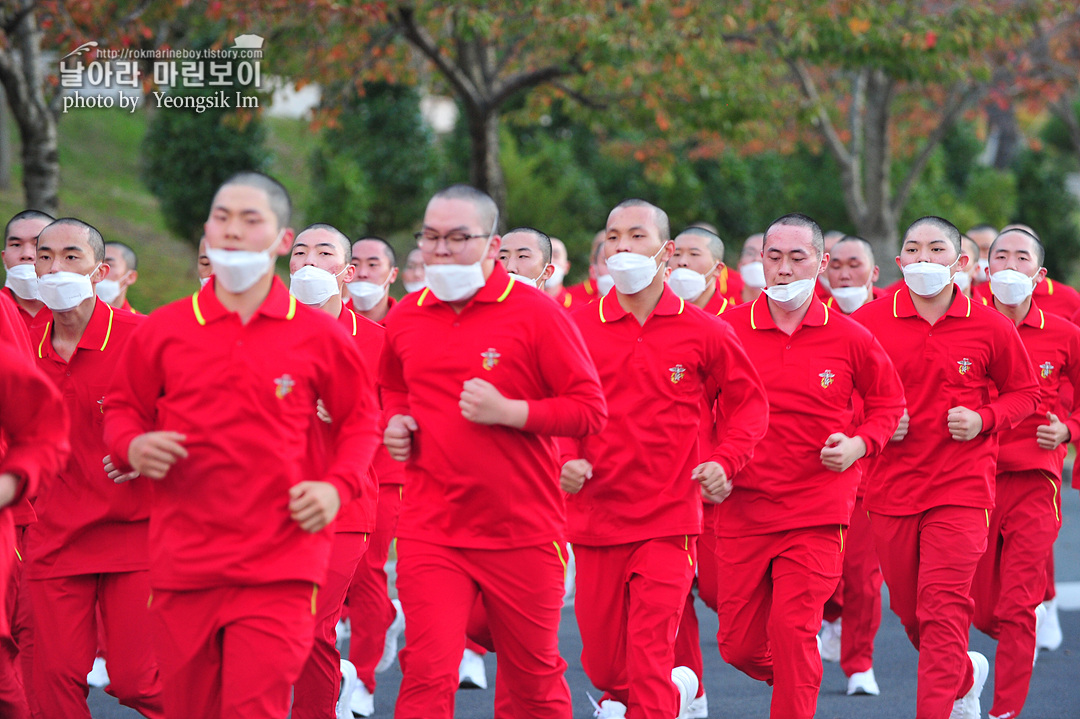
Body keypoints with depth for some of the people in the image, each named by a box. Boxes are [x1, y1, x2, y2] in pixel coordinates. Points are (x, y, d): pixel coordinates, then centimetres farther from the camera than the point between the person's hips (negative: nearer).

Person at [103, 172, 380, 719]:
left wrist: (338, 486, -3)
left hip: (278, 569, -2)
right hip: (181, 566, 2)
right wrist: (132, 446, -6)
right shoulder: (162, 331, 5)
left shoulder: (318, 335, 3)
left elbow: (359, 418, 13)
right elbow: (122, 407, 17)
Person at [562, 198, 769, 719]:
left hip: (668, 520, -2)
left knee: (649, 666, -13)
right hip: (595, 516, 2)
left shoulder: (703, 333, 1)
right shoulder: (577, 328, 1)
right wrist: (566, 460, -11)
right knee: (602, 667, 10)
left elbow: (749, 403, 10)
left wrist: (725, 462, -6)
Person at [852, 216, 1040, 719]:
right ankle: (966, 677, 42)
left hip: (961, 486, -3)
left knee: (943, 609, -13)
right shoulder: (868, 322, -1)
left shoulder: (990, 328, -2)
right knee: (909, 610, 14)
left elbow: (1024, 394, 11)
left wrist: (984, 419, -7)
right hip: (891, 485, 3)